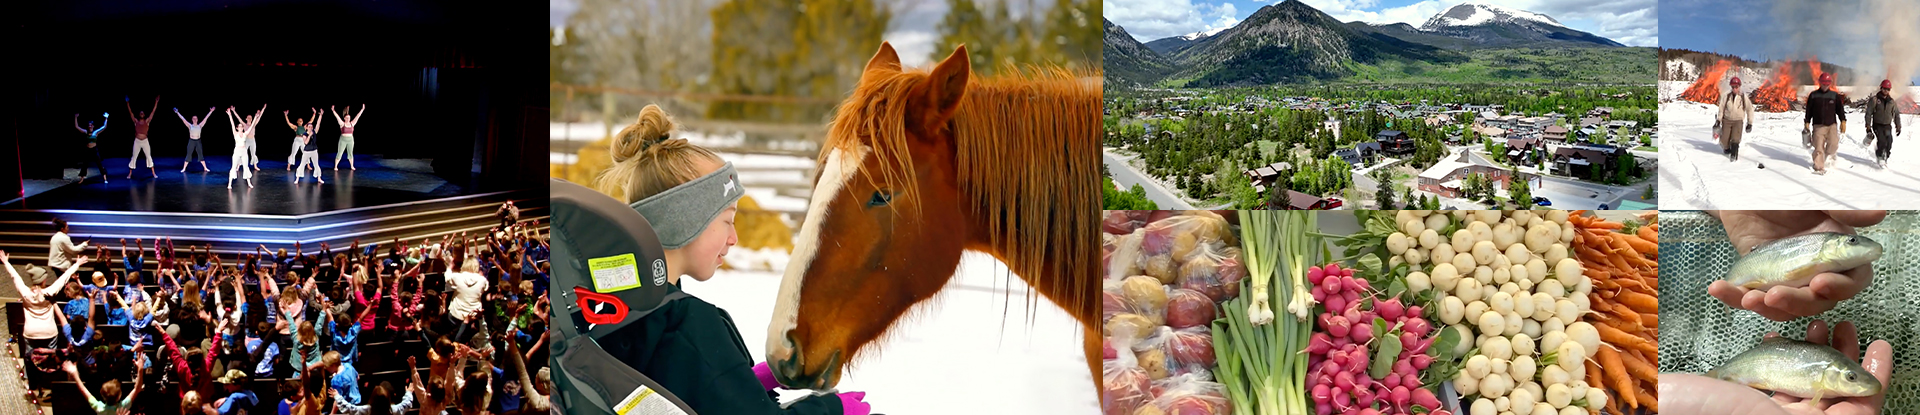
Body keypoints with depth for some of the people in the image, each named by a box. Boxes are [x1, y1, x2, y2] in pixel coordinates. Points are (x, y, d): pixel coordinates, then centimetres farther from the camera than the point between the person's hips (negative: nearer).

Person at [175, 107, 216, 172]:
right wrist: (177, 113, -10)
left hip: (198, 141, 1)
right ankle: (184, 169, 5)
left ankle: (205, 168, 13)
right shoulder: (190, 126, -1)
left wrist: (211, 111, 1)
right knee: (188, 155, 0)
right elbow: (183, 119, -5)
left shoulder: (200, 126, 3)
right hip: (191, 141, -1)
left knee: (201, 155, 7)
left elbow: (206, 118, 2)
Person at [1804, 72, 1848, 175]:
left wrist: (1843, 121, -3)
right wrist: (1807, 123, 7)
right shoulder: (1813, 95, 8)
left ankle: (1828, 154, 13)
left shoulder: (1835, 95, 8)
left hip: (1831, 125, 0)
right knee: (1818, 147, -7)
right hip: (1818, 125, 0)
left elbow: (1840, 109, 8)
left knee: (1833, 143, -19)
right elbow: (1809, 110, 12)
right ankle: (1819, 167, 0)